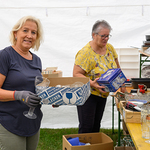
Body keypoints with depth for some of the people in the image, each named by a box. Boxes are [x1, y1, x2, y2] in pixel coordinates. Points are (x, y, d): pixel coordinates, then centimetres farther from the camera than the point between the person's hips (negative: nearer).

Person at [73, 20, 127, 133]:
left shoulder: (110, 48, 2)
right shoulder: (86, 53, -20)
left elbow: (116, 67, 15)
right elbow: (76, 74, -21)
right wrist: (91, 83, -35)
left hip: (103, 94, 6)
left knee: (96, 126, 13)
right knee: (86, 127, -5)